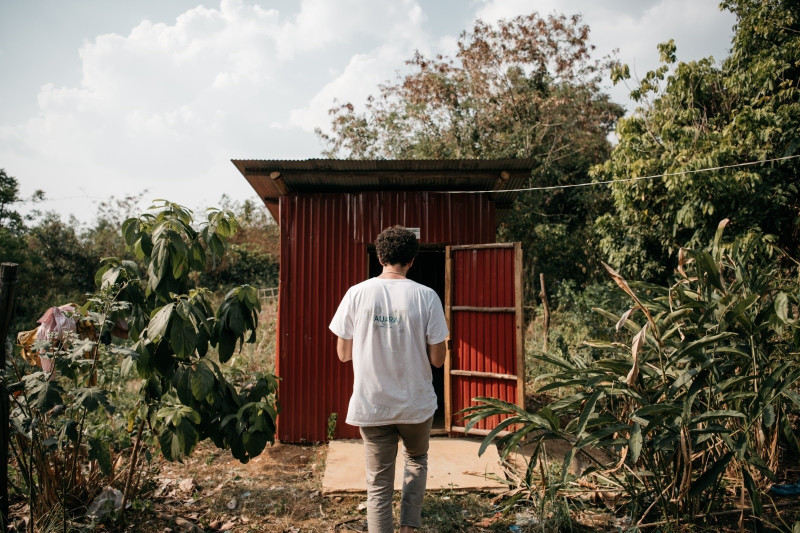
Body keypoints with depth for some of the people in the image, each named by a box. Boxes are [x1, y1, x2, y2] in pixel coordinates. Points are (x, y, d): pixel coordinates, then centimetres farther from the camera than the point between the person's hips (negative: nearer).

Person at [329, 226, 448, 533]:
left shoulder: (356, 294, -8)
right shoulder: (426, 296, -10)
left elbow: (343, 353, -1)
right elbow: (437, 359, -8)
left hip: (371, 405, 0)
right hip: (416, 404, 0)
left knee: (378, 484, 14)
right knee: (417, 460, 29)